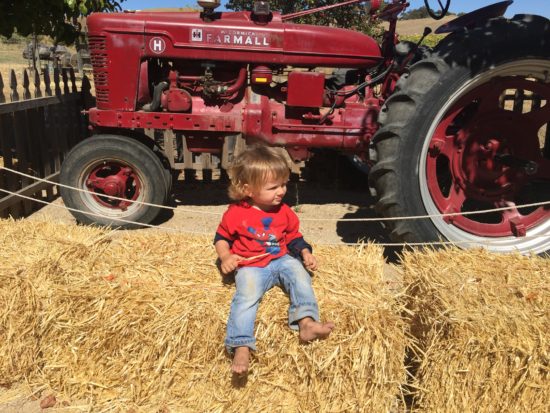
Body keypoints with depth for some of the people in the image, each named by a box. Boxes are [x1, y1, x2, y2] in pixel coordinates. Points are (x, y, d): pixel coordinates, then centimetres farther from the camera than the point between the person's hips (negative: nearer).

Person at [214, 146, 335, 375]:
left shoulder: (284, 211, 8)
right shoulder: (236, 213, -5)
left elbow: (294, 237, 19)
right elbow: (221, 238, 8)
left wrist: (305, 253, 0)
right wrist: (225, 257, -12)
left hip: (281, 260, 4)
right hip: (250, 266, -4)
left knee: (300, 274, -25)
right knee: (246, 296, -29)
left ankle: (306, 322, -36)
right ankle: (241, 348, -36)